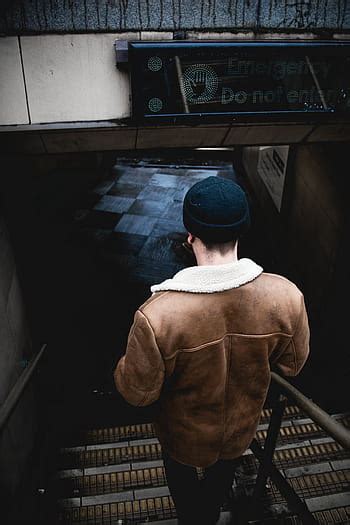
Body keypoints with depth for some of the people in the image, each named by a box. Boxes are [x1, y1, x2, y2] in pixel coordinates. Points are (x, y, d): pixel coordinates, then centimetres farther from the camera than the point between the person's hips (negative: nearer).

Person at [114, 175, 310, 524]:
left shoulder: (157, 315, -41)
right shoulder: (286, 296, -30)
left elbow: (137, 393, -24)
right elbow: (292, 365, -11)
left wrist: (127, 363, -3)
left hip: (185, 438, -3)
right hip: (242, 430, 3)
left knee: (182, 476, 33)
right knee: (222, 473, 37)